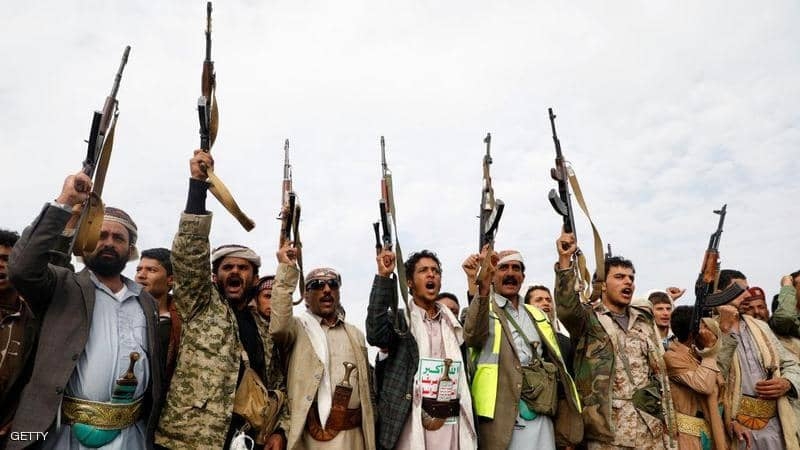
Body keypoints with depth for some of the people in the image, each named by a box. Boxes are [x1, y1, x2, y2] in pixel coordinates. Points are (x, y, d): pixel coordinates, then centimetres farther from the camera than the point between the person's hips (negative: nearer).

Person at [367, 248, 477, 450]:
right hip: (411, 425, -4)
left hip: (451, 425, 4)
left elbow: (463, 376, 16)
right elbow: (376, 335, -23)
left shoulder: (453, 324, 13)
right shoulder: (400, 319, -1)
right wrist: (384, 277, -24)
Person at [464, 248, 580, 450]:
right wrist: (482, 287, -40)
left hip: (541, 419, 5)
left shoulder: (537, 315, 16)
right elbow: (473, 336, -24)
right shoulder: (482, 311, 0)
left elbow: (556, 365, 17)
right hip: (501, 418, -4)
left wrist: (567, 425, 11)